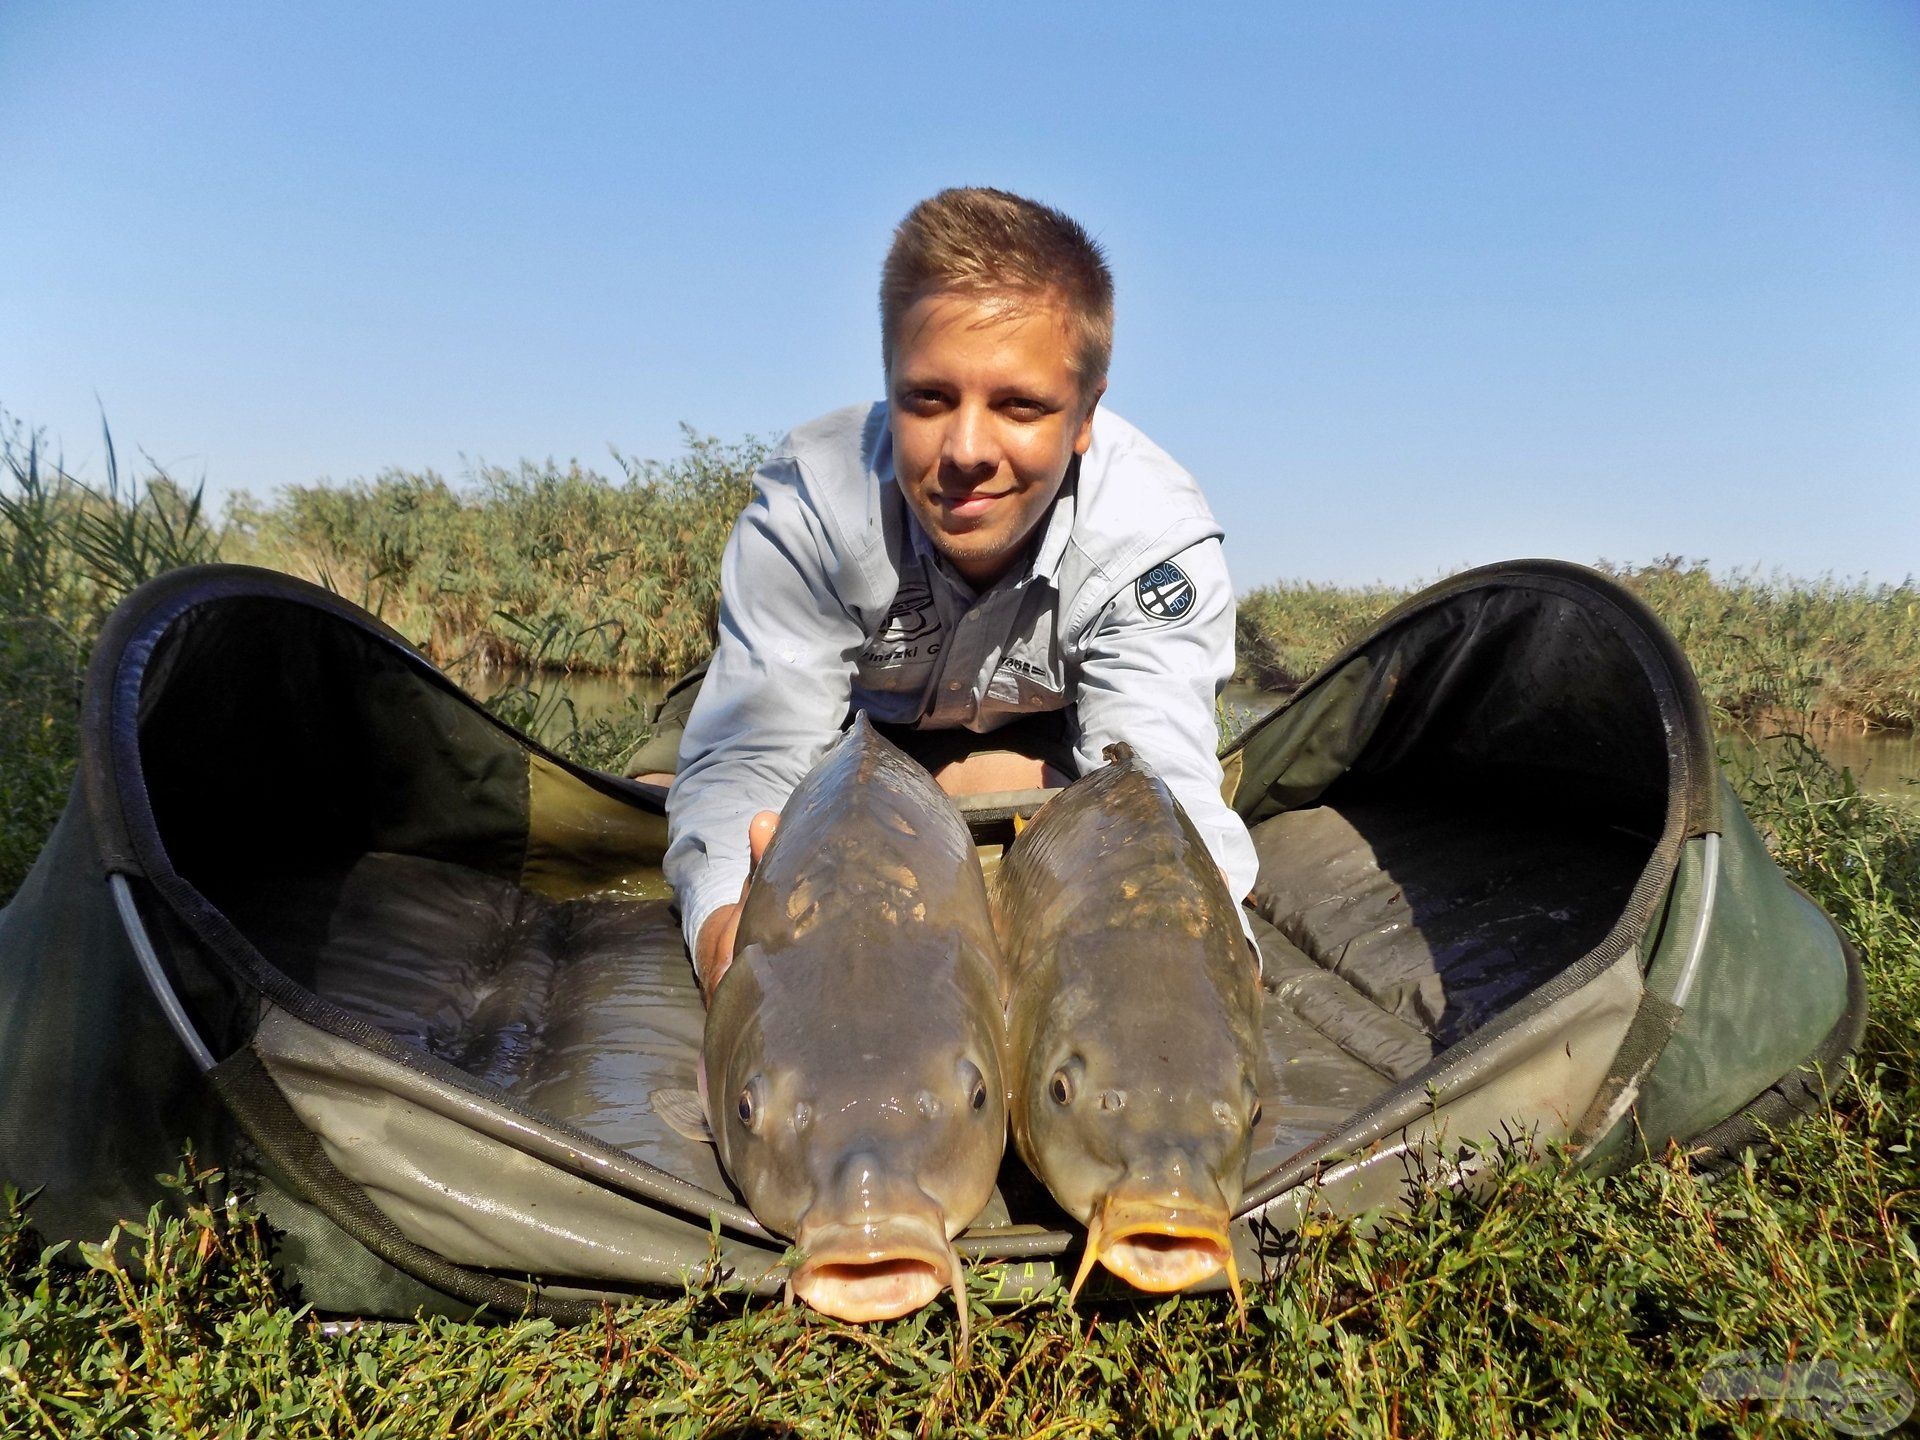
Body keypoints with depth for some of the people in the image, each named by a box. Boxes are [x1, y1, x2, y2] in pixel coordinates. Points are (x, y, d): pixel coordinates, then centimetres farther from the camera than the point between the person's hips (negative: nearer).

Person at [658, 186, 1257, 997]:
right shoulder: (806, 505, -35)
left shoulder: (1159, 534, -34)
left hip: (1047, 741, -1)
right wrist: (727, 923, -64)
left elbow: (1159, 781, -43)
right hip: (858, 735, 2)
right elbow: (742, 763, -40)